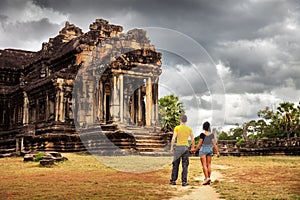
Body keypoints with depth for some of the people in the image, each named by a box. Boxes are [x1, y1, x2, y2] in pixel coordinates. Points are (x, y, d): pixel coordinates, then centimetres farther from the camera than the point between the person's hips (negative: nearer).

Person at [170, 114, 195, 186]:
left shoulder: (177, 128, -4)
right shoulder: (189, 129, 4)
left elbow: (173, 138, -10)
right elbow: (192, 139, 11)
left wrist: (171, 147, -2)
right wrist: (193, 147, 24)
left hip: (178, 147, -1)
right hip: (186, 148, 2)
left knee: (175, 165, 7)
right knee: (185, 165, 4)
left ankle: (173, 180, 8)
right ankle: (184, 181, 0)